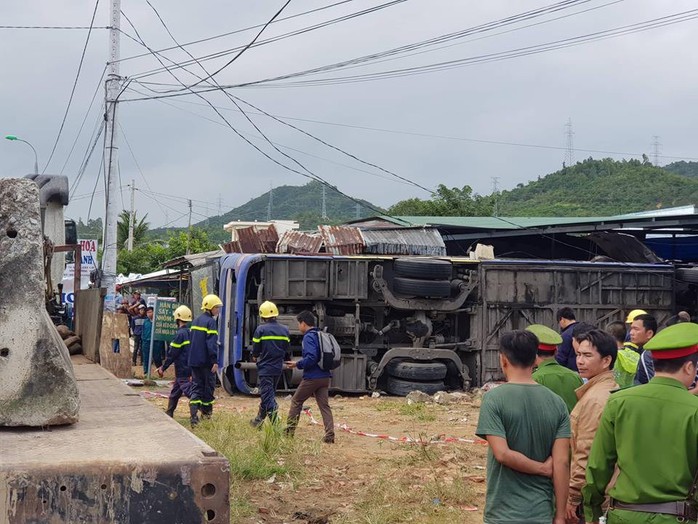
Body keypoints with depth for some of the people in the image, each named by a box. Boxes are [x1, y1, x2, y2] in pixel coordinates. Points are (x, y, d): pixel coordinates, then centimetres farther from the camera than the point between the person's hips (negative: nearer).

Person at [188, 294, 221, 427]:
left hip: (194, 360, 7)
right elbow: (212, 343, -19)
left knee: (196, 386, 5)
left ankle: (193, 414, -11)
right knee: (208, 385, 9)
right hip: (206, 361, -7)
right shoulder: (211, 321, -12)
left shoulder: (196, 320, 13)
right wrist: (215, 361, -18)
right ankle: (206, 411, 20)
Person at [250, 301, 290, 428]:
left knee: (268, 397, -3)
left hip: (265, 368, -6)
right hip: (278, 368, 6)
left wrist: (256, 356, 14)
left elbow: (255, 351, -8)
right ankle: (259, 420, 33)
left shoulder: (261, 329, -12)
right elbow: (286, 349, 8)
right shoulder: (285, 330, 3)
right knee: (270, 394, 19)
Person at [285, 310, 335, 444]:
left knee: (296, 401, 10)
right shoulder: (321, 335, 15)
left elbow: (311, 358, -24)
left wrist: (298, 364, -11)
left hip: (312, 377, -7)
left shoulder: (308, 337, -12)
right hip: (325, 377, 7)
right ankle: (330, 435, -7)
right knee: (324, 405, 4)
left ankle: (289, 430, 17)